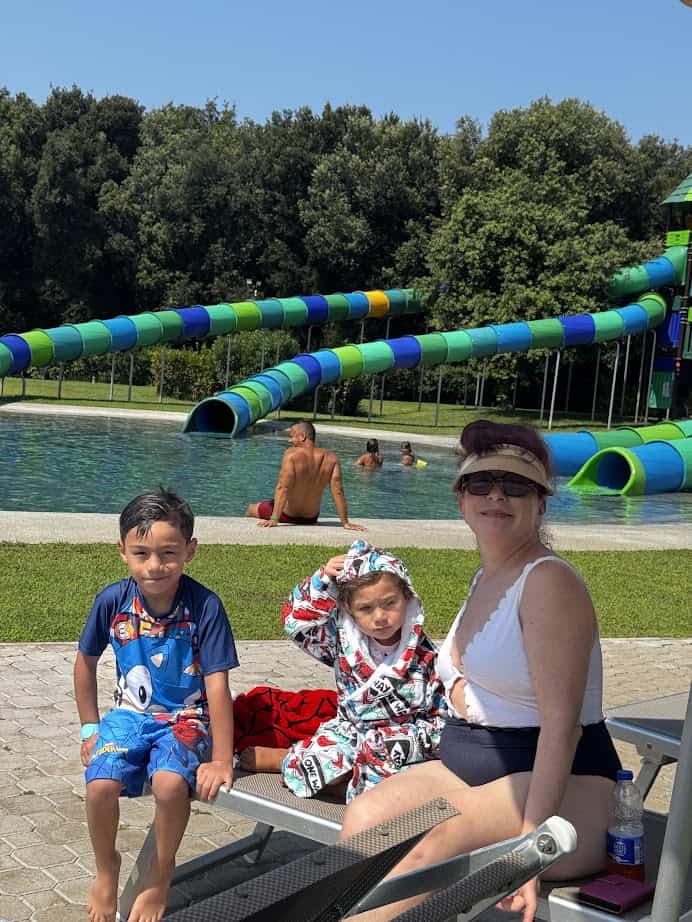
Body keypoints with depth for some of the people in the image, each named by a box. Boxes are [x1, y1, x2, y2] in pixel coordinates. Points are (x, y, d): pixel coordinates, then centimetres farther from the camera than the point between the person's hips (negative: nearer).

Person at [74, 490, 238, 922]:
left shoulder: (204, 606, -20)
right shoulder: (112, 600, -11)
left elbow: (217, 684, -20)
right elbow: (86, 662, 7)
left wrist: (222, 760, -20)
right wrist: (90, 728, 8)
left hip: (186, 717, -2)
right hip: (130, 713, 3)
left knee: (170, 783, -31)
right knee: (100, 784, -24)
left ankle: (161, 874, 0)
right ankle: (106, 867, 10)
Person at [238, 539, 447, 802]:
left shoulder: (424, 655, -8)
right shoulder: (342, 641, -2)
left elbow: (442, 712, -1)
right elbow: (295, 620, -4)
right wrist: (322, 579, -14)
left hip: (403, 744, -2)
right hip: (352, 733, 2)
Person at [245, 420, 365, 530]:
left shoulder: (292, 454, -22)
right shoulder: (331, 458, -12)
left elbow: (282, 488, -29)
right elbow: (338, 493, -12)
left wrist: (274, 519, -31)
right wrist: (346, 523, -6)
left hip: (287, 515, -4)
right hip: (311, 518, 5)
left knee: (251, 509, 24)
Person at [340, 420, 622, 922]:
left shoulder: (549, 581, -15)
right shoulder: (485, 579, 12)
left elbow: (561, 723, -22)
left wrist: (531, 841, -27)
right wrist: (458, 690, 5)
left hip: (563, 786, -8)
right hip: (469, 767, 8)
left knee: (444, 841, -34)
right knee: (365, 815, -18)